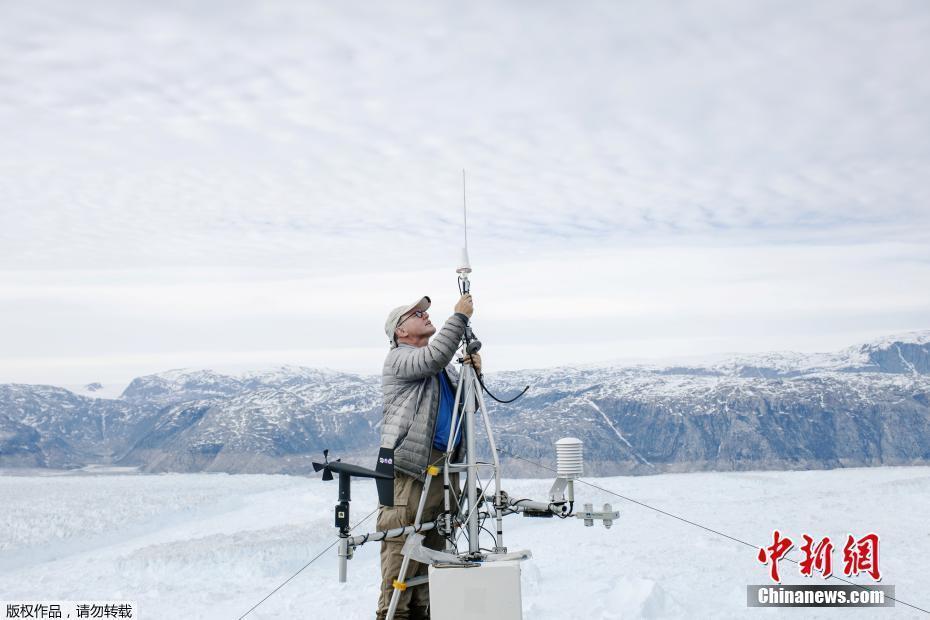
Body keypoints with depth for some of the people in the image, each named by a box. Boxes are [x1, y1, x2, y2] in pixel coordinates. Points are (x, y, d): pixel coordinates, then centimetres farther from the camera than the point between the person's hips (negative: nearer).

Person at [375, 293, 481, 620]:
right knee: (401, 550, -9)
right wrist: (459, 317, -15)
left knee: (434, 548, 8)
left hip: (446, 468, 8)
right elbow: (434, 356, -21)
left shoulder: (445, 367, 22)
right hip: (411, 468, -8)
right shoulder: (399, 358, -1)